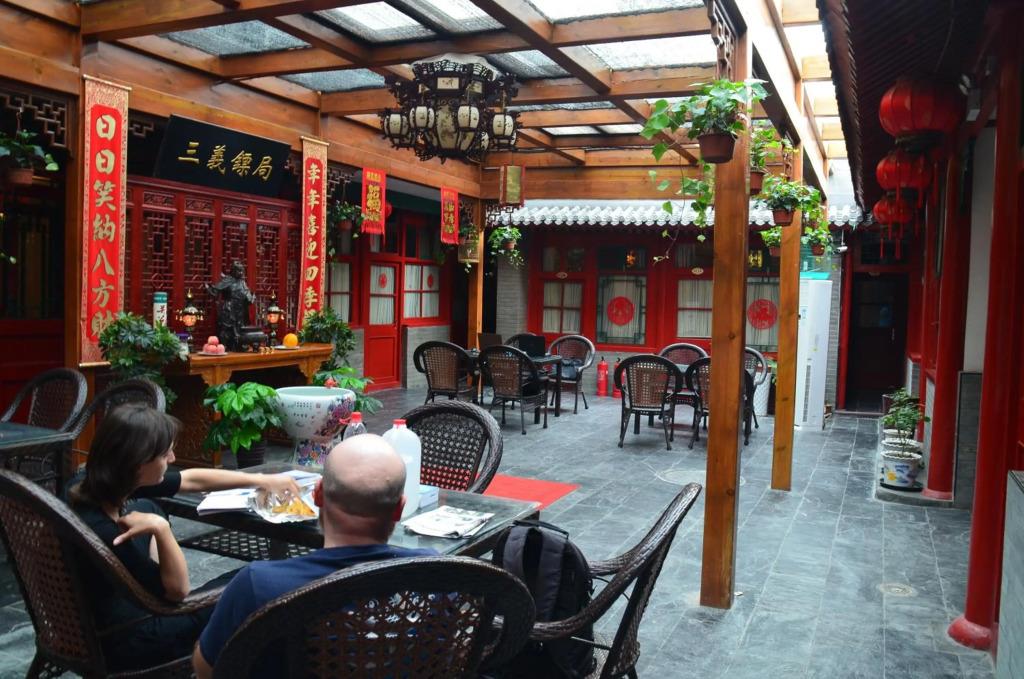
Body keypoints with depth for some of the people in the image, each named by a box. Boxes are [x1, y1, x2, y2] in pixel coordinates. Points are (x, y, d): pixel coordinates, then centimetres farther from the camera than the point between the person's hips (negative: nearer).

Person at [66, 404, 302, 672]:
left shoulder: (88, 485, -12)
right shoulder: (104, 533, -36)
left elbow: (192, 480, -1)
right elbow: (179, 589, -22)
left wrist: (262, 480, 5)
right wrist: (160, 529, -35)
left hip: (95, 621, 8)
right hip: (124, 642, -7)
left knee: (146, 508, 19)